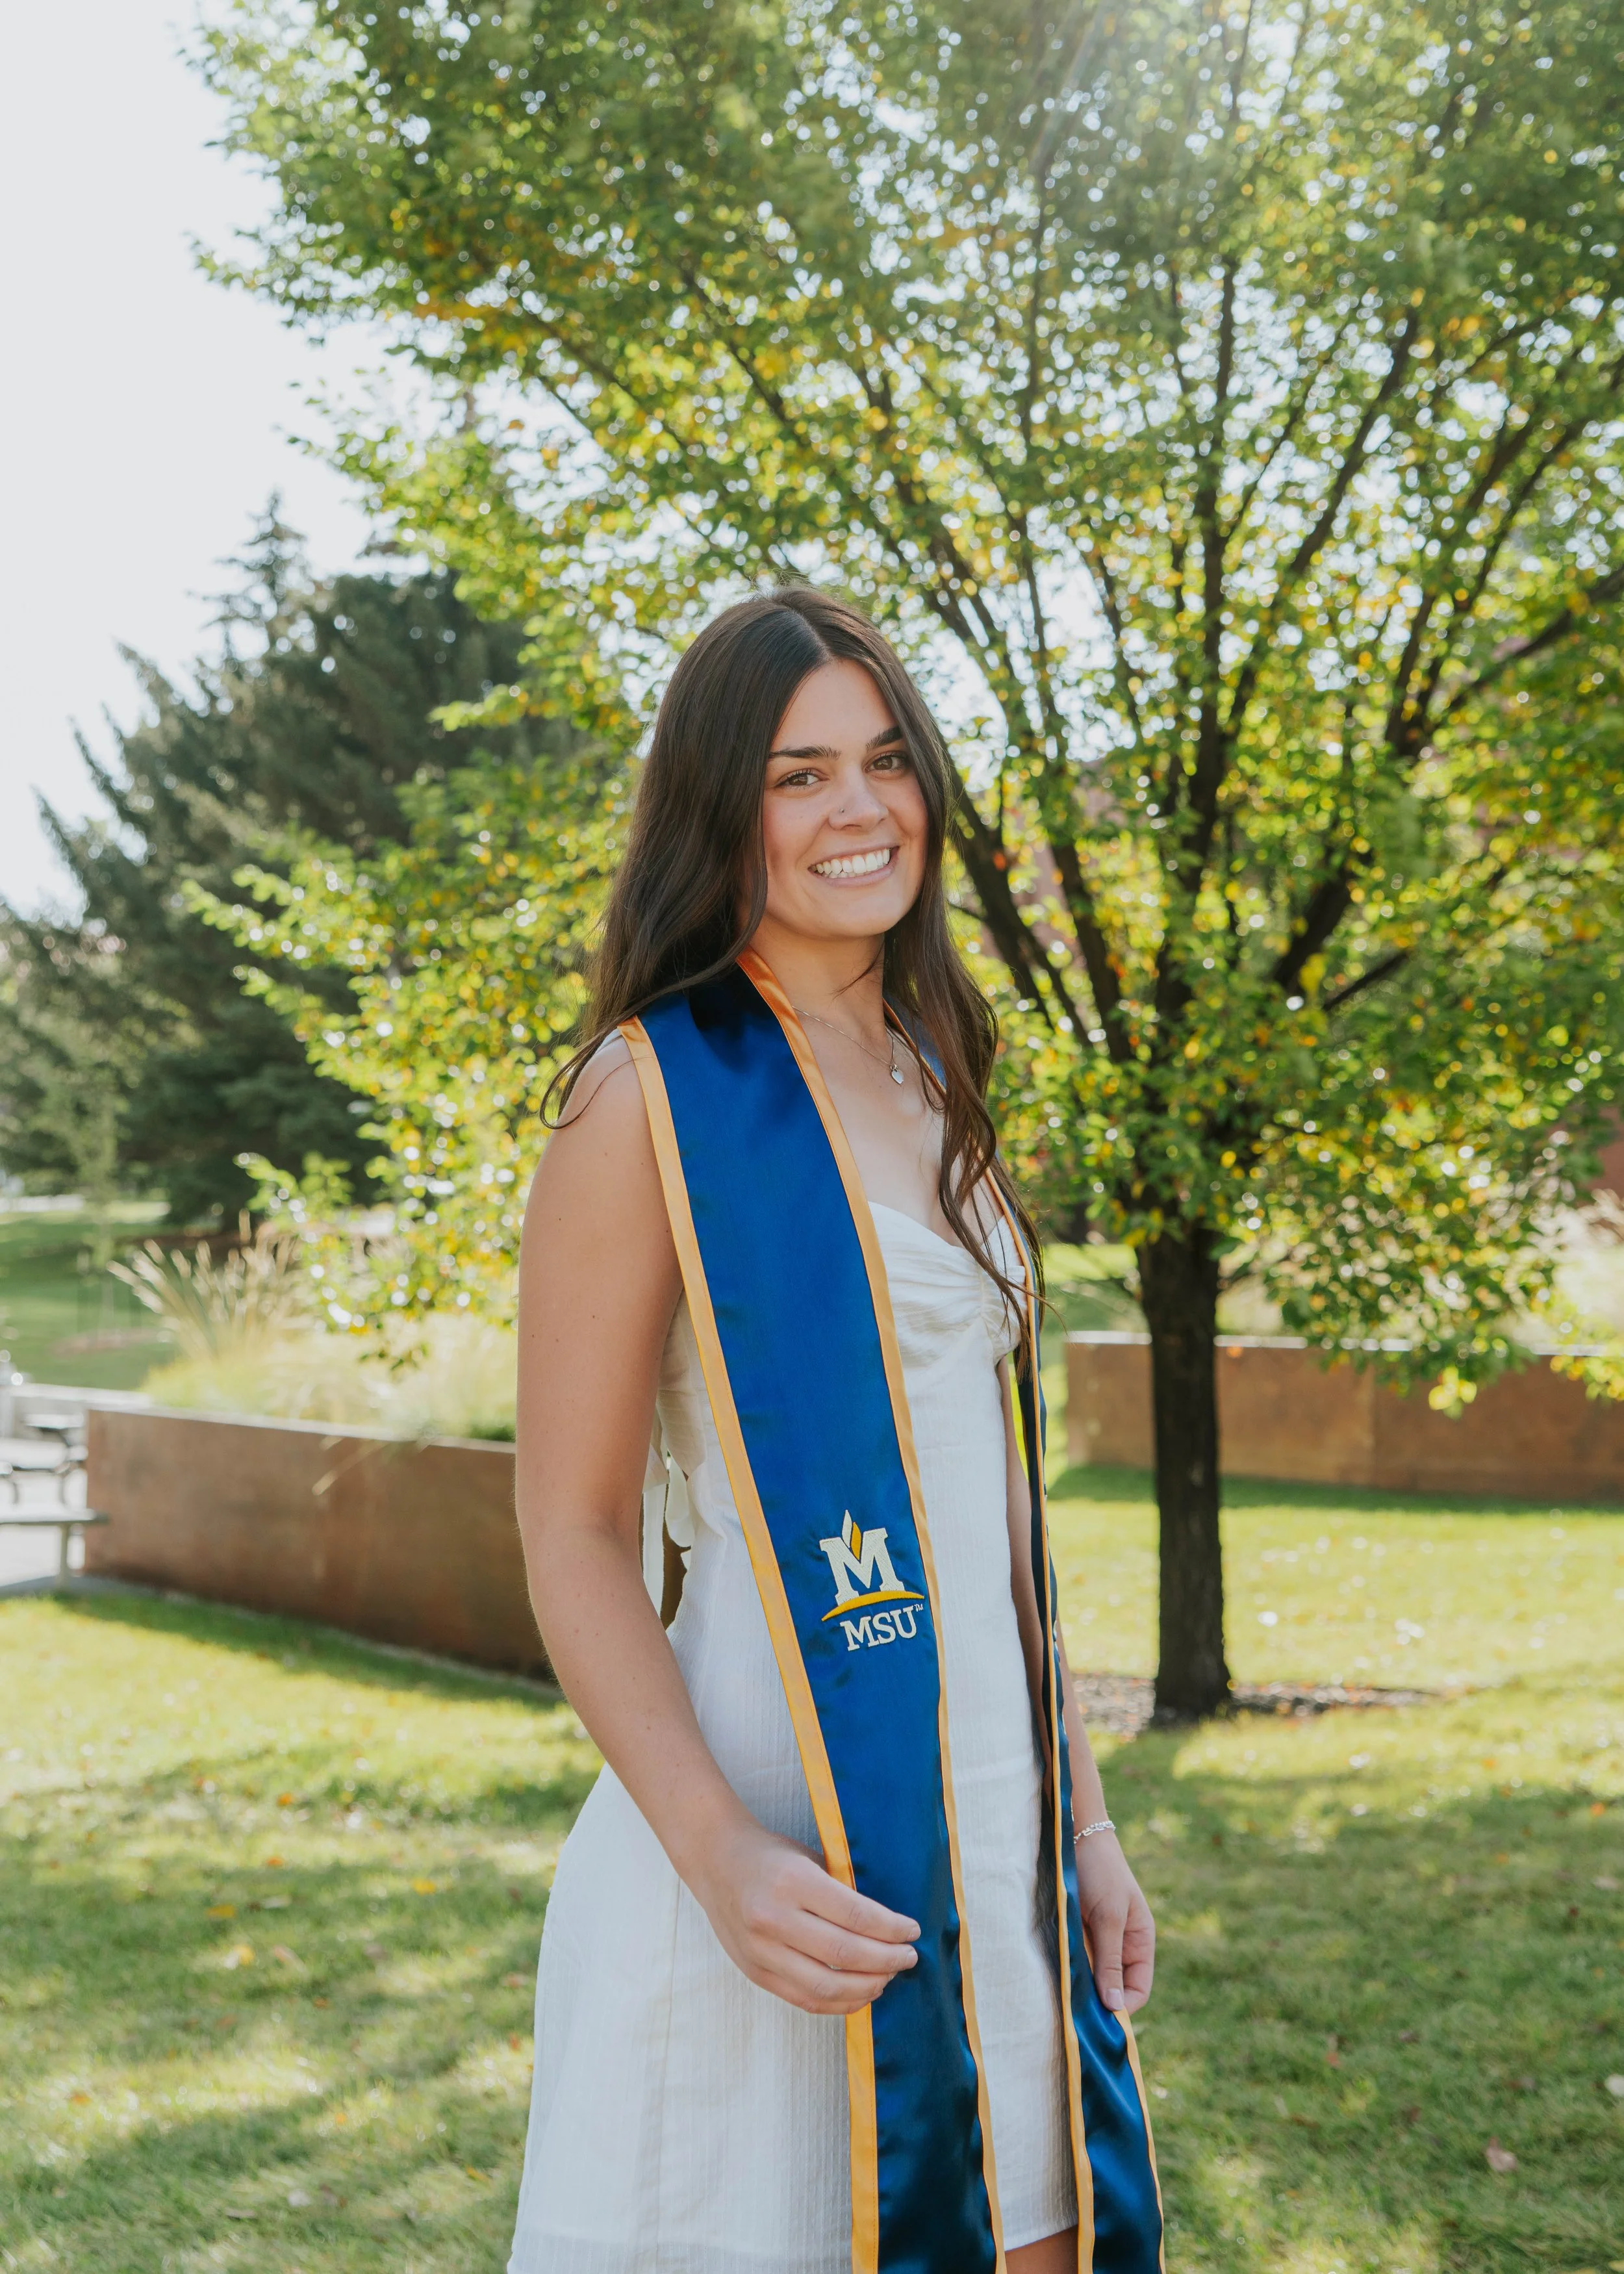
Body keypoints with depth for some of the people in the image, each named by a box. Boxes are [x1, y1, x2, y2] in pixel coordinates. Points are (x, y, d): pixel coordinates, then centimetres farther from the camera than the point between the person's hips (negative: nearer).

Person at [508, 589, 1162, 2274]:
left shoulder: (935, 1090, 11)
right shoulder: (654, 1094, -10)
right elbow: (571, 1532, -12)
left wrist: (1077, 1811, 15)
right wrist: (717, 1852, -24)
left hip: (988, 1810, 7)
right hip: (782, 1823, -7)